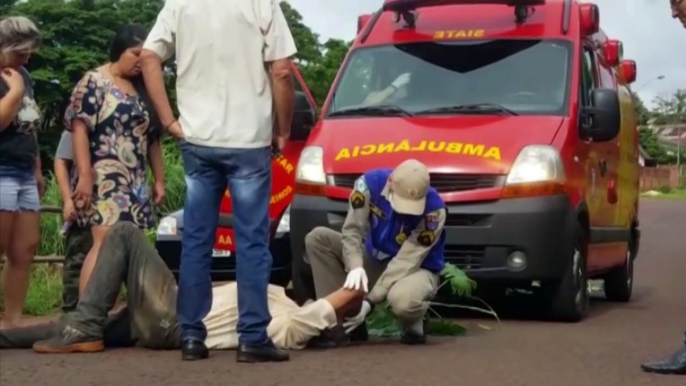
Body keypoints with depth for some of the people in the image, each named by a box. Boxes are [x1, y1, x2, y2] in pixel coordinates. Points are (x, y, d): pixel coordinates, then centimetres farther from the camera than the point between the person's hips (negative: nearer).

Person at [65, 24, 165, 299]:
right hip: (103, 179, -7)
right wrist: (85, 175, -18)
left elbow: (152, 138, 20)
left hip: (136, 183, 7)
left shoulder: (142, 90, 18)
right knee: (106, 242, -19)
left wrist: (159, 179, 15)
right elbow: (79, 128, -11)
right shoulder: (95, 81, -2)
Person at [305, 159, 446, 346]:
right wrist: (355, 267, -41)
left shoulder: (434, 209, -29)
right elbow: (352, 230, -21)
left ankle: (415, 325, -2)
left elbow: (406, 261, -28)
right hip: (375, 259, 5)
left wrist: (370, 300, -32)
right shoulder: (372, 182, -21)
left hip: (415, 268, -4)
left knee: (402, 299, -42)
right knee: (317, 238, -16)